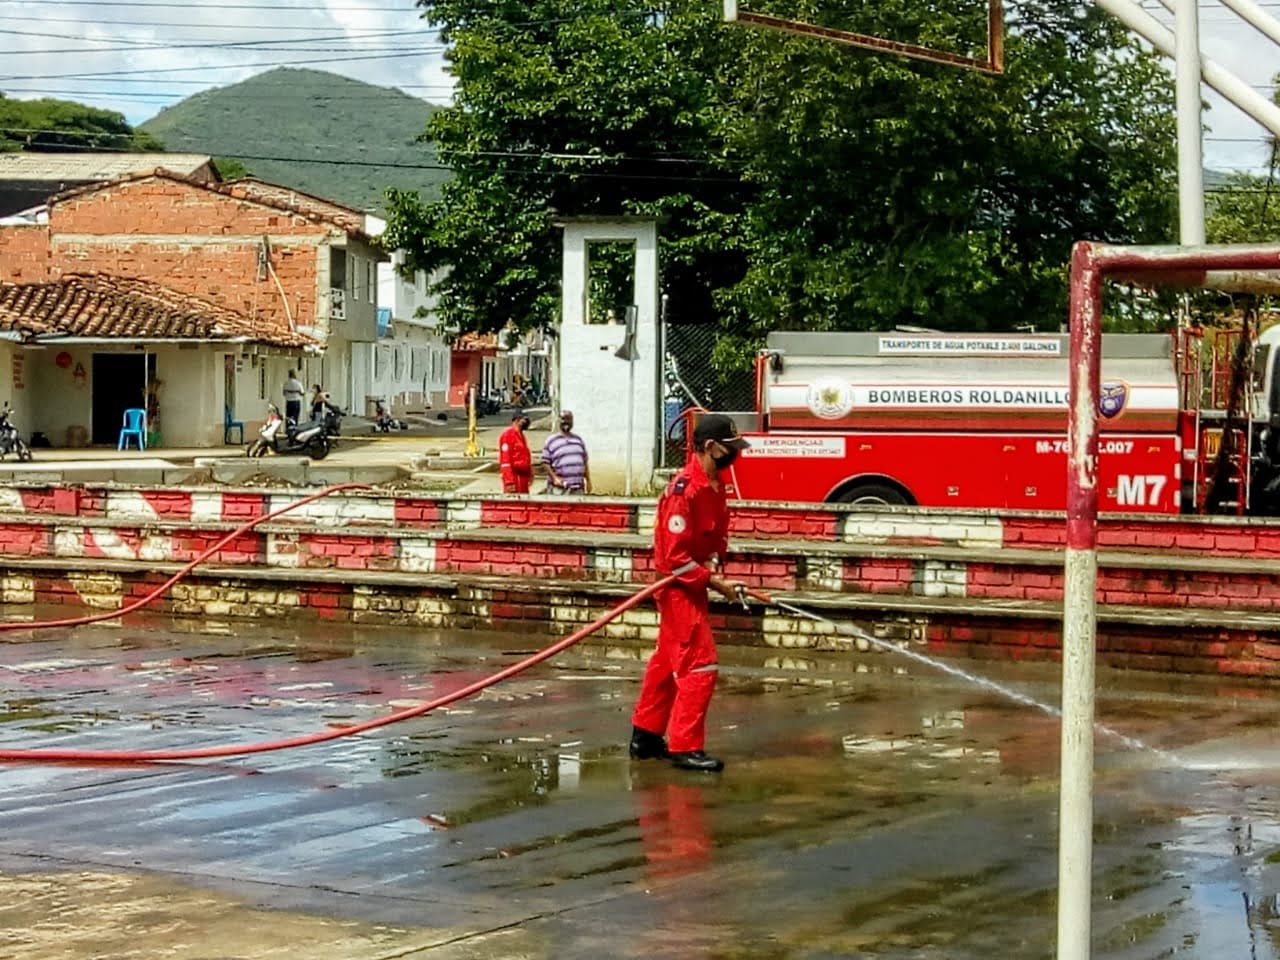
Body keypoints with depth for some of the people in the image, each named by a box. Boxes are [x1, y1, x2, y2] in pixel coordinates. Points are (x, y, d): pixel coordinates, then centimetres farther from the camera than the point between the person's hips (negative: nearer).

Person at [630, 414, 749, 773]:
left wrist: (714, 560, -2)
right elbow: (676, 556, -24)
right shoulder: (685, 490, -24)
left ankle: (646, 735, 28)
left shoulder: (715, 485, 6)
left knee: (667, 662, 18)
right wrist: (714, 583, -21)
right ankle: (685, 747, -2)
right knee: (700, 666, -8)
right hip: (680, 586, -10)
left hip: (692, 584, 10)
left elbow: (719, 532, 17)